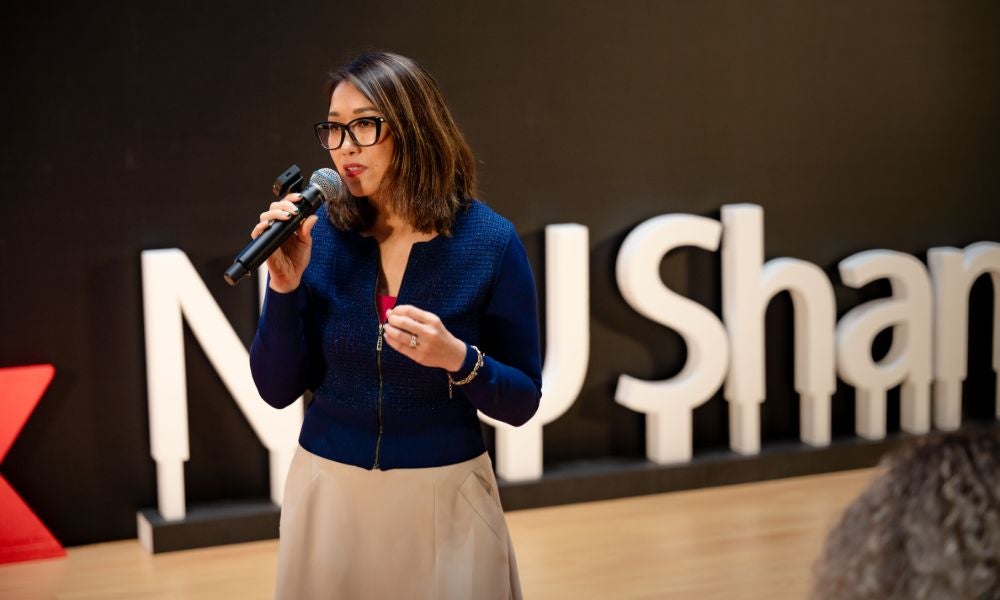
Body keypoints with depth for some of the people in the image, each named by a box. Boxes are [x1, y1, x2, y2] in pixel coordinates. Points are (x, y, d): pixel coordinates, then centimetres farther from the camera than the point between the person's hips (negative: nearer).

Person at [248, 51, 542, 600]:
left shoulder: (489, 241, -12)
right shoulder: (320, 235, -6)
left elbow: (521, 401, -7)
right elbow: (277, 389, -4)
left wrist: (458, 359, -25)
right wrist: (285, 286, -17)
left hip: (443, 495, -2)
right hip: (329, 492, 2)